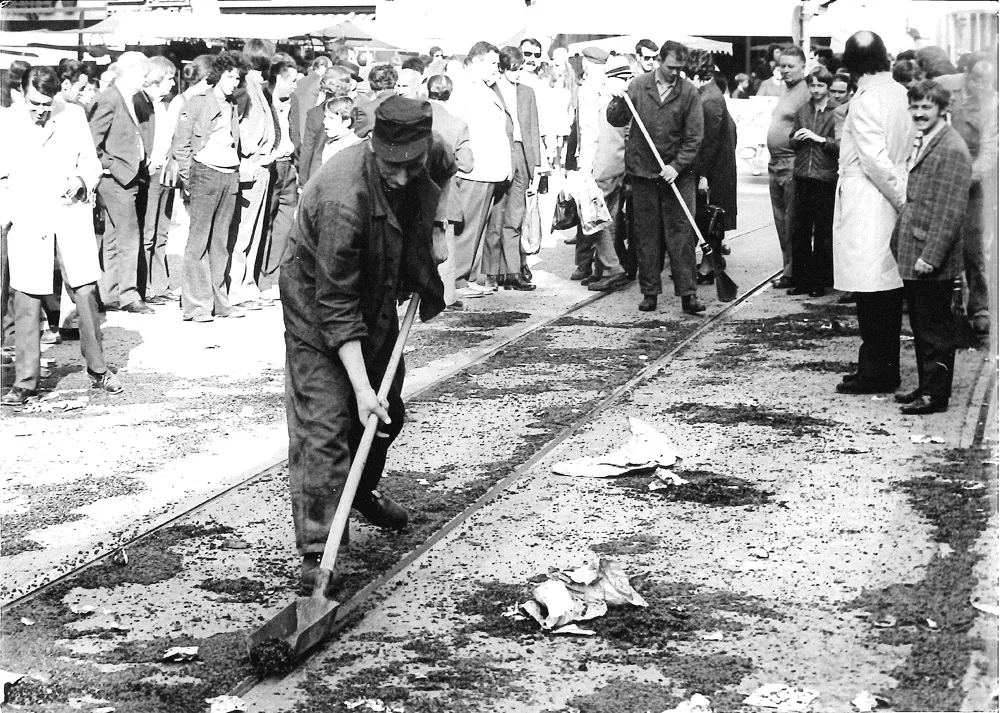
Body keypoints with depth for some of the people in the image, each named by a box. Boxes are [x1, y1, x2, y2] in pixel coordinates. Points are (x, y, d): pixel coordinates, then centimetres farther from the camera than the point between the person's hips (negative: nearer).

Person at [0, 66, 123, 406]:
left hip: (71, 216, 1)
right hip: (27, 222, -1)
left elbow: (91, 163, 11)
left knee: (86, 292, 0)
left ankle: (98, 370, 15)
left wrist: (80, 180, -10)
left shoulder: (74, 116, 3)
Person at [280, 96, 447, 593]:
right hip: (317, 314, -7)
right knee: (323, 427, -13)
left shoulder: (418, 177, -13)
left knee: (386, 412, 20)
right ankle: (316, 555, -12)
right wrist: (360, 386, -35)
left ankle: (362, 492, 48)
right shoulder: (343, 198, -36)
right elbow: (335, 305, -33)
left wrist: (425, 290, 8)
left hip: (377, 306, 8)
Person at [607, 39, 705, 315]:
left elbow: (694, 137, -4)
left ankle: (688, 293, -2)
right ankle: (649, 292, 13)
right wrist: (618, 100, -15)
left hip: (677, 173, -1)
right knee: (646, 235, 6)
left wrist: (677, 166, -13)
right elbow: (616, 120, 3)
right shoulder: (638, 85, 2)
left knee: (681, 233, -4)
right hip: (642, 171, 2)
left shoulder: (689, 92, -2)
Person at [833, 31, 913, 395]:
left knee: (871, 293, -2)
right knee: (889, 289, 12)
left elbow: (875, 160, -19)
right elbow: (911, 151, 10)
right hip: (893, 204, 8)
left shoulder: (865, 100, -15)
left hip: (866, 206, -7)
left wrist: (901, 198, -10)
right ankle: (887, 367, 19)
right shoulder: (901, 94, 6)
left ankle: (875, 372, 2)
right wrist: (905, 197, 14)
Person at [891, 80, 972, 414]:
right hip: (911, 256, 9)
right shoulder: (920, 144, 14)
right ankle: (925, 386, 26)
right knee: (920, 326, 16)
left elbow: (950, 211, -20)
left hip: (932, 262, -9)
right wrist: (899, 242, 16)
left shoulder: (952, 150, -15)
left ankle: (936, 394, 8)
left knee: (936, 329, 0)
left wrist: (931, 255, -22)